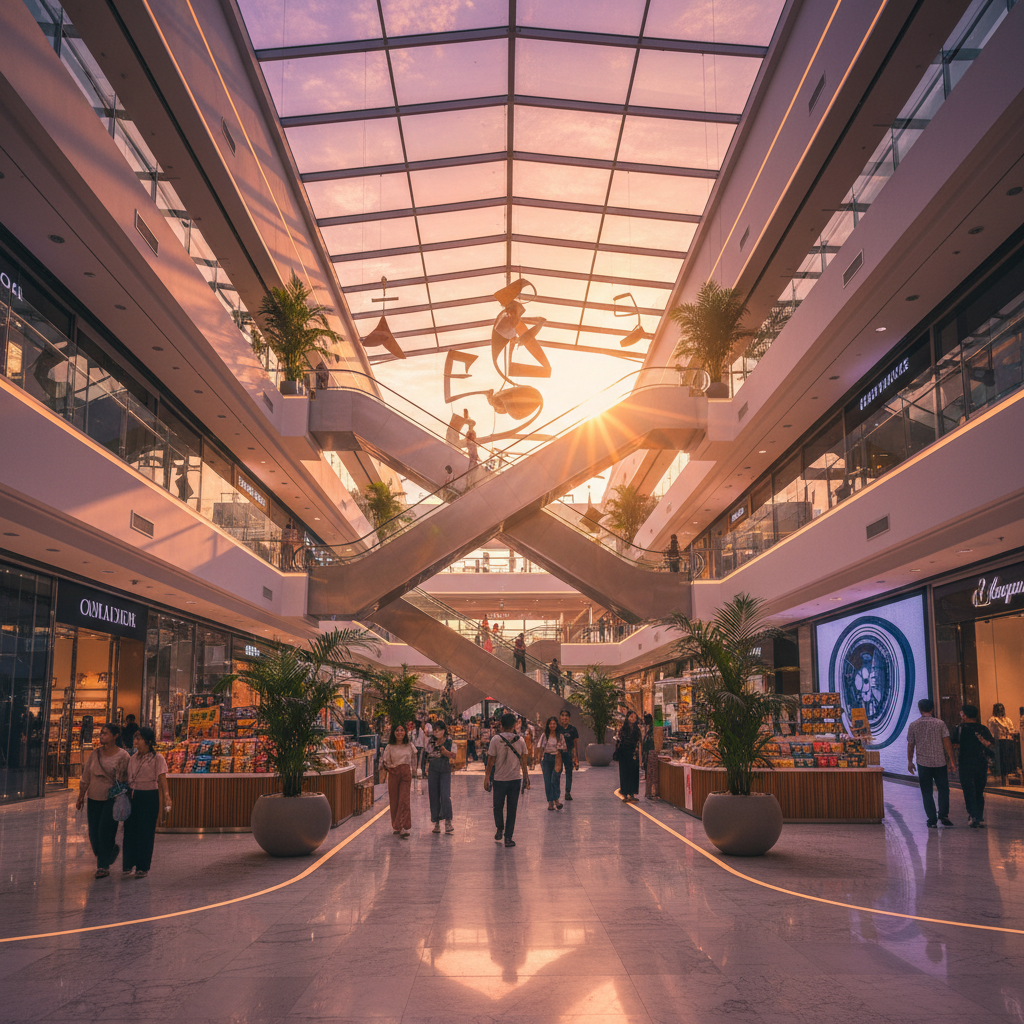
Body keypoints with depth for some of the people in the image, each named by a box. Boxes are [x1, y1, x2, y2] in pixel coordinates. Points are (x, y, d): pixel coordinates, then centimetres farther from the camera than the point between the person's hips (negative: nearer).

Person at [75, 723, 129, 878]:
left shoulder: (122, 756, -7)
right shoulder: (95, 753, 5)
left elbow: (124, 780, -6)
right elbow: (85, 778, 12)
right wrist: (80, 797, 12)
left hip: (111, 799, -5)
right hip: (93, 798, 5)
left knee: (105, 832, -7)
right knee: (93, 833, 6)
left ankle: (103, 866, 7)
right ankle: (112, 851, 33)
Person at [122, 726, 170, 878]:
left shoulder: (157, 759, -8)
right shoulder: (134, 757, 8)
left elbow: (162, 782, -9)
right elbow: (129, 779, 16)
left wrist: (164, 804, -13)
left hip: (149, 798, -5)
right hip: (132, 796, 5)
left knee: (146, 831, 2)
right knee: (130, 830, 7)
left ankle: (143, 867, 14)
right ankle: (129, 863, 23)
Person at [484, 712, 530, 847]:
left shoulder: (495, 740, -9)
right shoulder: (520, 741, -2)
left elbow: (490, 761, -6)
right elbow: (523, 762, 4)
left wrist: (487, 778, 3)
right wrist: (526, 779, 14)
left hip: (499, 780, -1)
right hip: (515, 780, 1)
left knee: (498, 807, 19)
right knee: (512, 809, 7)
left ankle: (499, 830, 25)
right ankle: (508, 837, 7)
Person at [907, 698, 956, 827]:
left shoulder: (913, 725, 0)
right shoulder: (940, 723, -3)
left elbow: (910, 745, 4)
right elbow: (947, 743, -5)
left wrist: (910, 762, 14)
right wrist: (951, 760, 2)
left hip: (923, 763, 0)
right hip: (940, 762, 0)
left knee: (927, 792, 7)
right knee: (943, 790, 11)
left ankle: (931, 819, 3)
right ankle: (943, 815, -1)